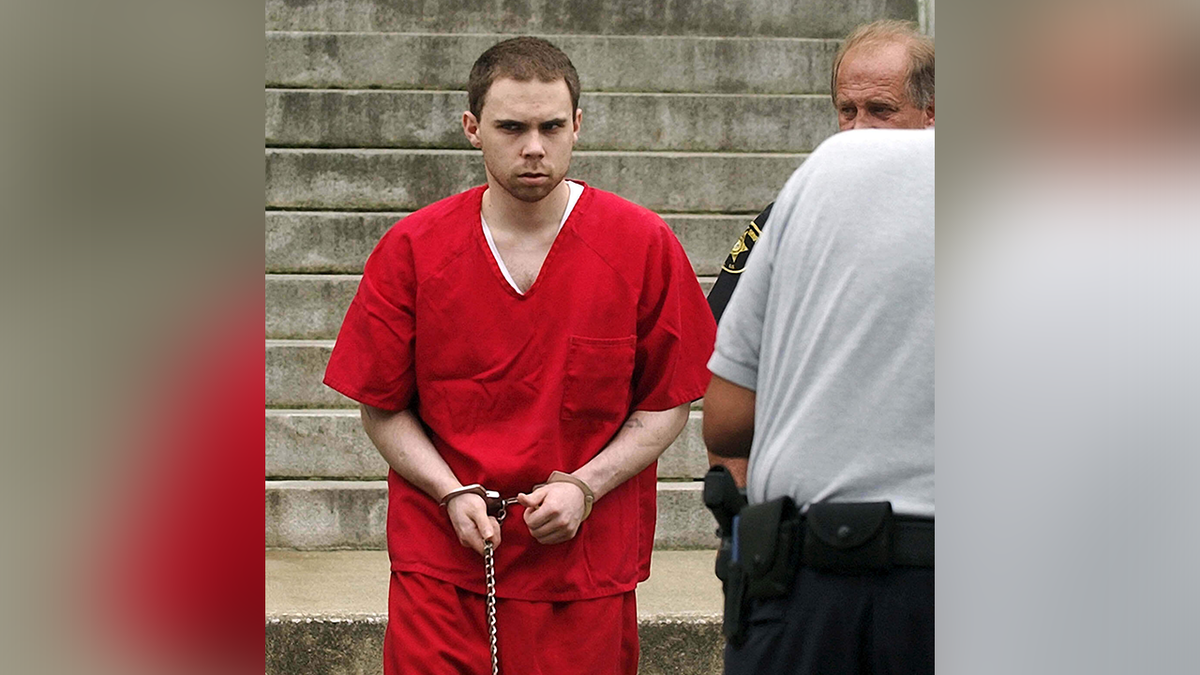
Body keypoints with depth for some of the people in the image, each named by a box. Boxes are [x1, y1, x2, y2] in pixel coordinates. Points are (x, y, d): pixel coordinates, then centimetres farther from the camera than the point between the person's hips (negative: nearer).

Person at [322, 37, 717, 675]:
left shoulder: (644, 245, -2)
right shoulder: (412, 249, 0)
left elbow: (668, 404, 3)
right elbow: (382, 408, 5)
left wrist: (584, 487, -10)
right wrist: (452, 494, -10)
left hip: (586, 568, 0)